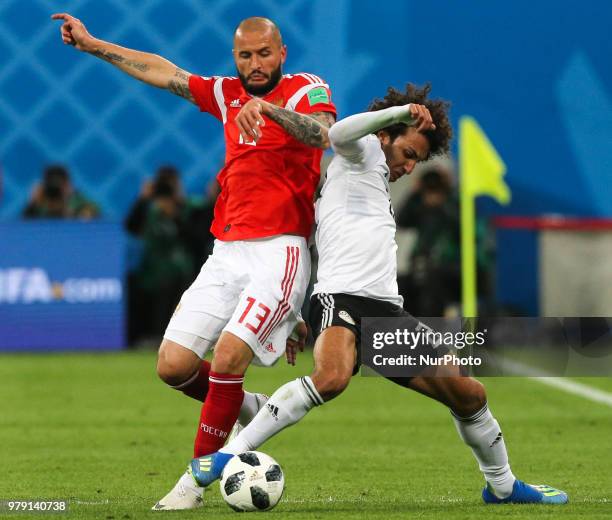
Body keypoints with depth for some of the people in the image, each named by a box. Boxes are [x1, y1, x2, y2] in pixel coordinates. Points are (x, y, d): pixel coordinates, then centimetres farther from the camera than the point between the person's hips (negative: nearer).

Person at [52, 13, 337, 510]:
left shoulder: (307, 89, -2)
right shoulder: (228, 95, 16)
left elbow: (322, 133, -24)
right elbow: (164, 73, 26)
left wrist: (269, 109, -41)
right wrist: (91, 44, 29)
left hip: (279, 250, -7)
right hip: (227, 251, 7)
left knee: (228, 357, -21)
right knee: (174, 366, -2)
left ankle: (197, 478, -8)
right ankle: (248, 408, 26)